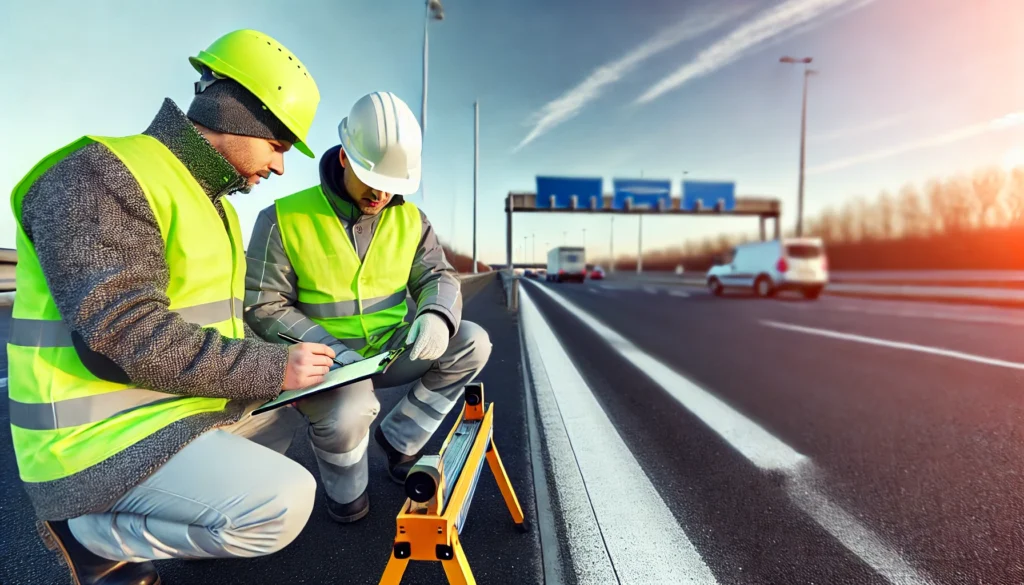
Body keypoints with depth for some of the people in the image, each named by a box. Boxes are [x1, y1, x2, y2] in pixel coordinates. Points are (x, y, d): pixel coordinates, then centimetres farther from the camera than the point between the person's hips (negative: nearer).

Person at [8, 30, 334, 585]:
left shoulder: (209, 201, 14)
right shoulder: (100, 175, -17)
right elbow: (124, 334, -27)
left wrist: (277, 360, 1)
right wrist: (272, 367, -21)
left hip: (182, 411, 10)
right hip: (104, 434, -9)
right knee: (285, 504, -22)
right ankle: (90, 533, 1)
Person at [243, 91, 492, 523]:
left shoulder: (410, 218, 1)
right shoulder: (284, 218, -11)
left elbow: (438, 276, 1)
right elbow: (263, 305, -10)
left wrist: (437, 315, -24)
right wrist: (328, 347, -24)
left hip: (393, 350, 4)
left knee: (473, 342, -16)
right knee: (351, 411, -36)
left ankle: (399, 438, 2)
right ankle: (345, 490, 3)